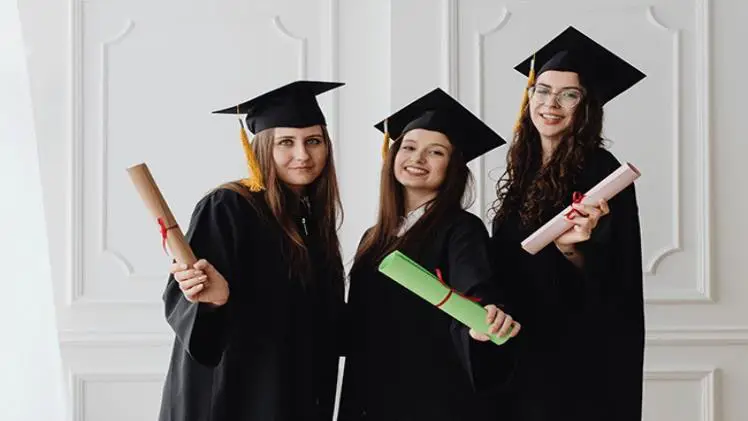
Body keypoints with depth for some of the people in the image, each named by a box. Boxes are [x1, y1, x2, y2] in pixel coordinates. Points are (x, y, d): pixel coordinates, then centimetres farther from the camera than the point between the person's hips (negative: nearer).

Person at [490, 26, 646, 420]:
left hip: (578, 361, -6)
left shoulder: (601, 172, -11)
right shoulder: (524, 171, 9)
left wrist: (571, 249, -33)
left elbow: (611, 277, -16)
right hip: (521, 356, 7)